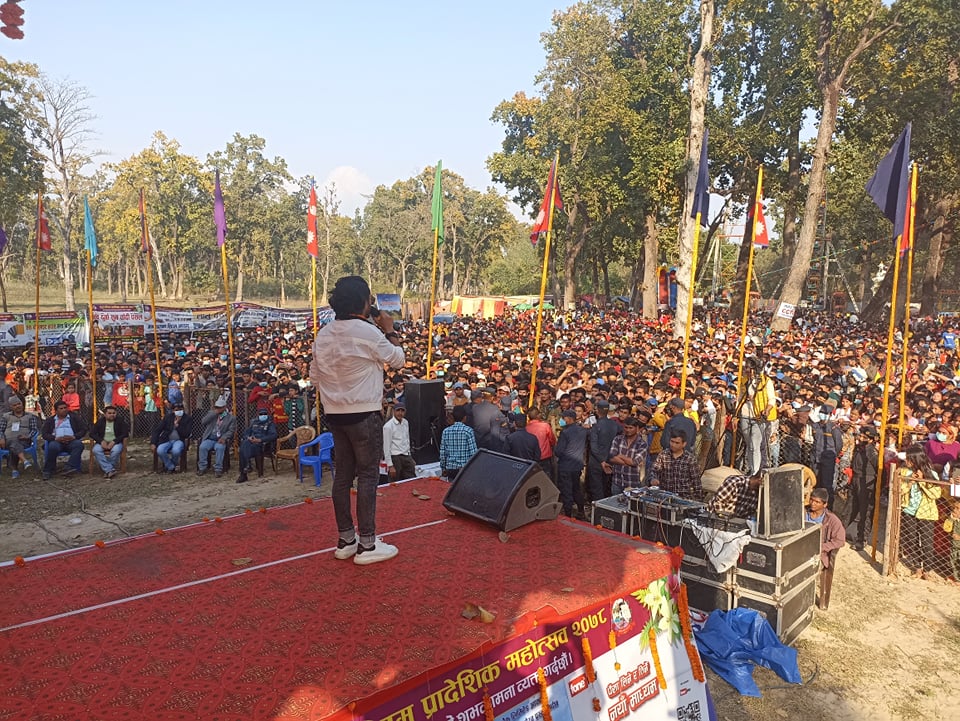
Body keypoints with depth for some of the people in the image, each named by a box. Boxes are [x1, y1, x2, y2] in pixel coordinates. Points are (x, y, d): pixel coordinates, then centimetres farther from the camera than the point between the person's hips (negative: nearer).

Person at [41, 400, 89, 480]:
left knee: (79, 444, -34)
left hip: (71, 441, 0)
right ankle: (48, 471, -24)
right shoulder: (50, 420, 20)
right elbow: (44, 433, 8)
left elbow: (83, 429, 10)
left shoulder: (74, 417, 18)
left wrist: (74, 437, -10)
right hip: (57, 441, 0)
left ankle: (71, 467, -45)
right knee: (53, 446, -36)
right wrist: (56, 438, -12)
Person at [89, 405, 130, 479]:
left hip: (115, 442, -2)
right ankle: (110, 470, -36)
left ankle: (106, 470, -23)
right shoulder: (100, 421, 10)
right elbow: (92, 433, 3)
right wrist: (101, 441, -15)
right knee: (96, 450, -32)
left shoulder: (120, 421, 4)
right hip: (103, 442, 2)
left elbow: (125, 433, -5)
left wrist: (114, 441, -19)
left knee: (116, 450, -37)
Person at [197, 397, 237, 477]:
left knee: (219, 448, -35)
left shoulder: (231, 417, 9)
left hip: (220, 440, -2)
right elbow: (203, 422, 0)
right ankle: (202, 468, -15)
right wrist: (214, 413, -5)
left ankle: (218, 469, -27)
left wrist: (223, 438, -17)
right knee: (202, 447, -28)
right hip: (209, 439, 2)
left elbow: (231, 431, 1)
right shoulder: (211, 413, 17)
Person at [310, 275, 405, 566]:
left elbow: (315, 377, 10)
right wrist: (390, 330, 9)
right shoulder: (369, 332, -15)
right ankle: (367, 544, 5)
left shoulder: (323, 334, 5)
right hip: (364, 414, -7)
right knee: (368, 476, 0)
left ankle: (345, 539, 21)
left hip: (335, 414, 7)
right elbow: (398, 360, -2)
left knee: (343, 474, 12)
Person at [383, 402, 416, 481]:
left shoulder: (406, 423, 11)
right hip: (395, 458, -6)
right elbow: (386, 447, -12)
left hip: (406, 457, 6)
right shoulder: (388, 426, -10)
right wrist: (390, 466, -15)